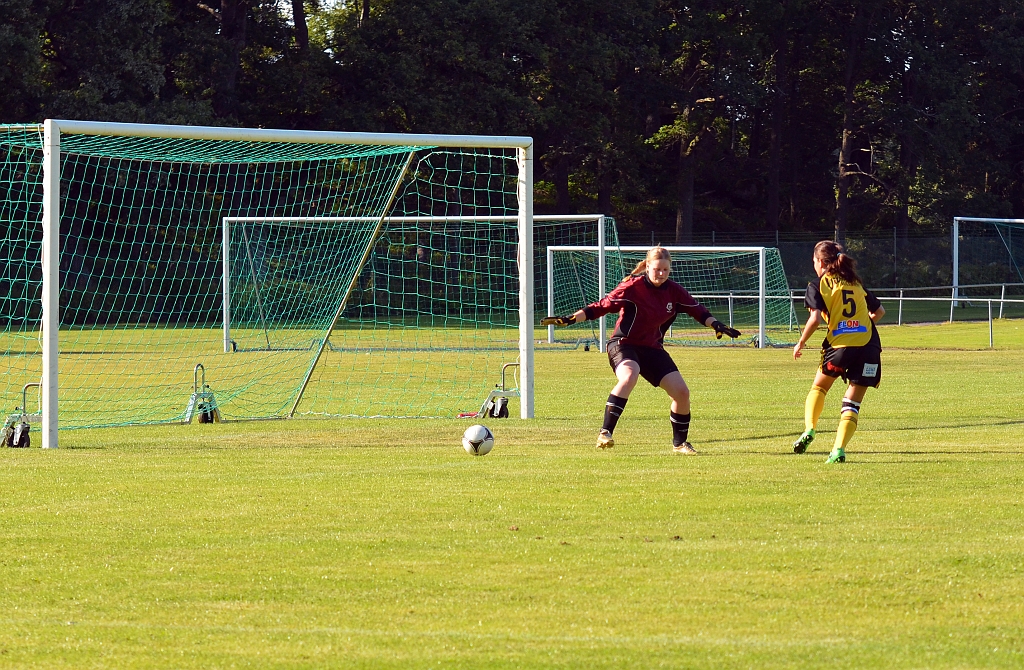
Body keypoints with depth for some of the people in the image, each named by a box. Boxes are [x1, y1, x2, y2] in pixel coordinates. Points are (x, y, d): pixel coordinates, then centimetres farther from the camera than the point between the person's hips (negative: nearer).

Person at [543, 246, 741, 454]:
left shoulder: (674, 291, 0)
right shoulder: (633, 287, -15)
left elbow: (697, 310, 13)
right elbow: (602, 306, -14)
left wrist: (716, 325, 0)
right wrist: (570, 319, -21)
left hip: (653, 349, 6)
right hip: (624, 344, -6)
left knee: (681, 392, -2)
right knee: (629, 377, -37)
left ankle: (679, 443, 18)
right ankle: (605, 433, -36)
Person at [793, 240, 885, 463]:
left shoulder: (818, 286, 4)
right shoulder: (856, 283, 20)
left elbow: (815, 318, -9)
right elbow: (879, 311, 25)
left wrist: (800, 343, 2)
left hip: (840, 345, -3)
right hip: (869, 345, 3)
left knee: (820, 386, 23)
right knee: (852, 403, 6)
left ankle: (809, 429, 6)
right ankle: (839, 449, -7)